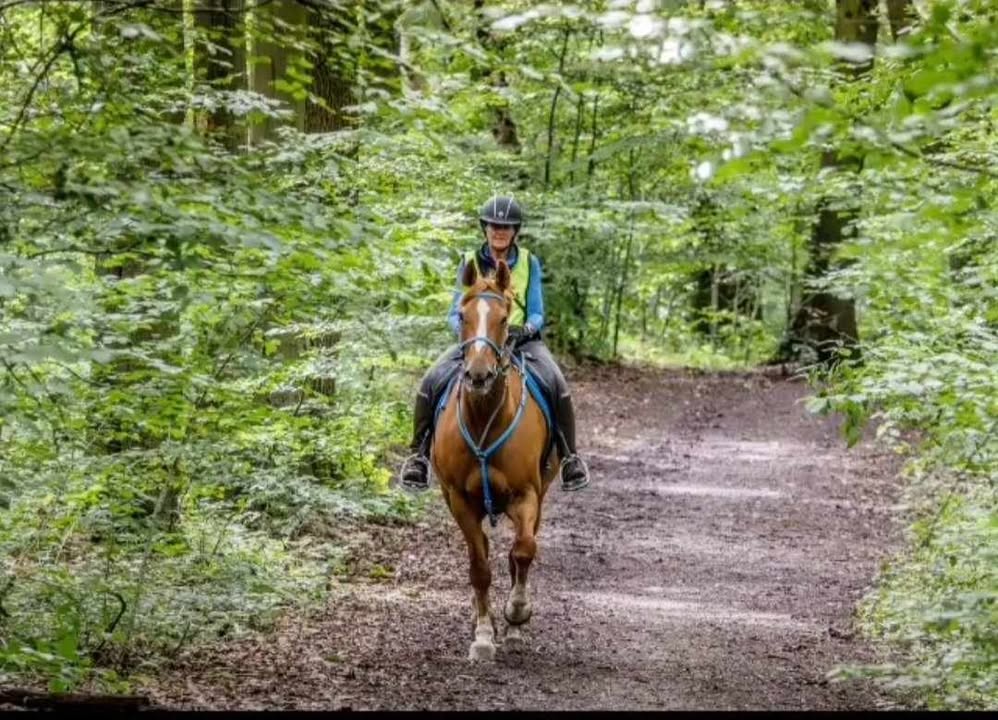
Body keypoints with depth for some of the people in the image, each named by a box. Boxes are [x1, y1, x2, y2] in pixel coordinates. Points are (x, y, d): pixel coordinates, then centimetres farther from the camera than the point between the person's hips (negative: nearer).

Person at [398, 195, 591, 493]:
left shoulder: (529, 263, 6)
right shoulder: (469, 263, 6)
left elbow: (537, 313, 4)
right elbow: (455, 312, 5)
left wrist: (527, 328, -19)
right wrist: (463, 328, -18)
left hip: (521, 338, 0)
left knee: (556, 384, -27)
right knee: (431, 382, -24)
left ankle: (569, 457, -12)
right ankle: (419, 454, -9)